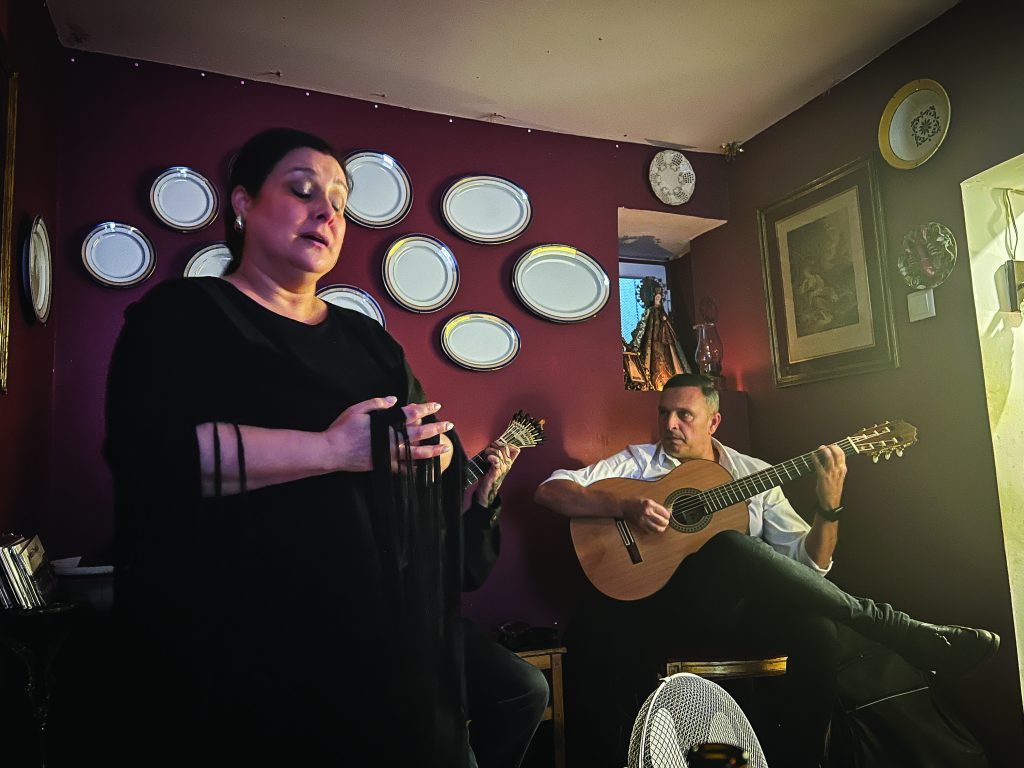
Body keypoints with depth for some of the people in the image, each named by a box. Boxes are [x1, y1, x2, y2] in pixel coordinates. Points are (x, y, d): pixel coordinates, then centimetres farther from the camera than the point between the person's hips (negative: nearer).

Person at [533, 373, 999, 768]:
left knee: (818, 630, -32)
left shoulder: (754, 475, 16)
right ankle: (904, 634, -23)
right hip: (661, 601, -2)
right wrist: (624, 506, -18)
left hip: (733, 606, 3)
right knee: (729, 547, -35)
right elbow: (549, 491, -3)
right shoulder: (636, 462, 9)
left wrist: (830, 506, -8)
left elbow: (808, 563, 11)